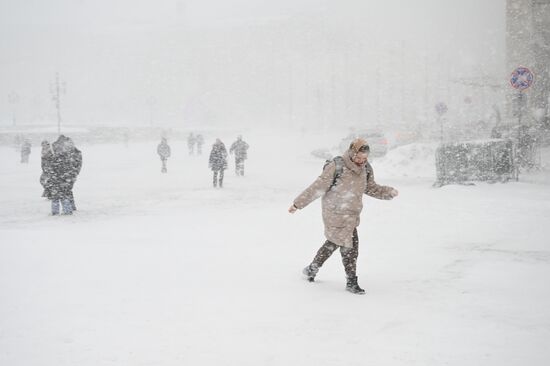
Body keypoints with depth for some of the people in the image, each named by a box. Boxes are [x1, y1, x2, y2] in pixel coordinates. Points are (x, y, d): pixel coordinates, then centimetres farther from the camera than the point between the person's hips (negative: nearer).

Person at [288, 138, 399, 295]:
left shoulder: (366, 169, 4)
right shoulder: (336, 167, -16)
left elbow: (372, 188, 19)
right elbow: (318, 188, -13)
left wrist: (389, 192, 3)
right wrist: (298, 204, -9)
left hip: (351, 215, 7)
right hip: (336, 214, -7)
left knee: (334, 242, 14)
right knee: (349, 246, -6)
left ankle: (312, 269, 31)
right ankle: (351, 282, 7)